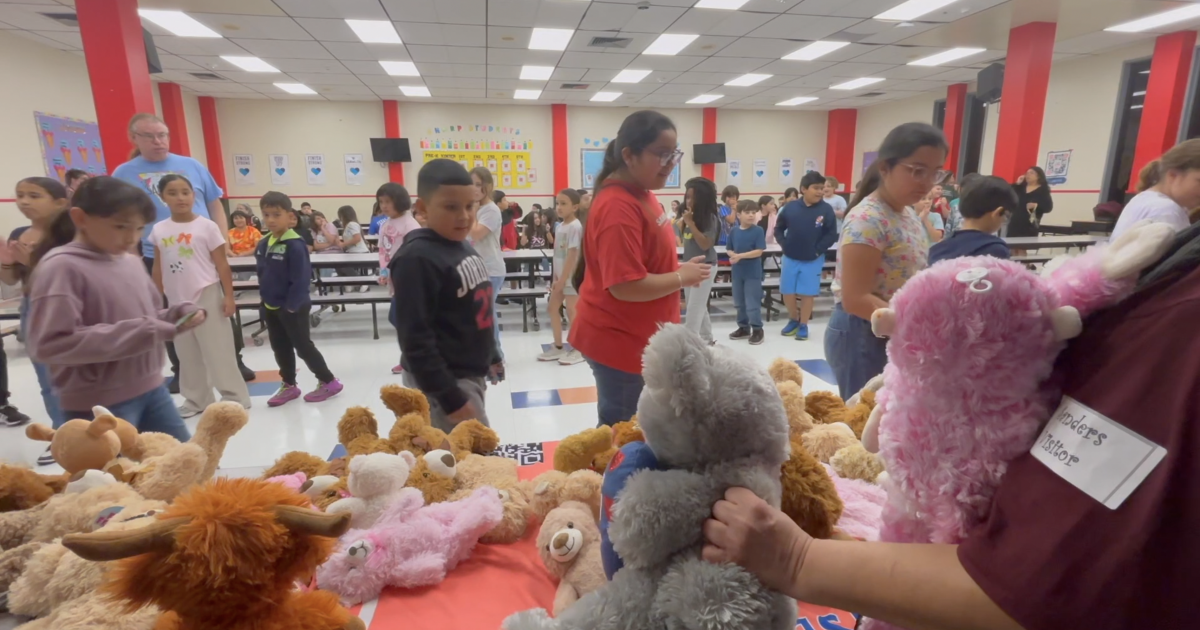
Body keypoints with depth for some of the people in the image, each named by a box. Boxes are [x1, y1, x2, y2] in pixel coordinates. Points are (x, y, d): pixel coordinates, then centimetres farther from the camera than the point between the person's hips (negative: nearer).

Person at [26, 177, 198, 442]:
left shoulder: (131, 262, 5)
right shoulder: (61, 267, -14)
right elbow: (50, 343, -22)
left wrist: (178, 315, -5)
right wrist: (139, 334, -24)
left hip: (151, 389, 7)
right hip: (98, 405, -7)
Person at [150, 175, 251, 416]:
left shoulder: (206, 226, -7)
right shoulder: (159, 230, 5)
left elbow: (222, 264, -7)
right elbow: (158, 268, 11)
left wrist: (228, 296, -11)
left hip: (207, 297, -5)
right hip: (176, 301, 5)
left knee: (218, 350, 0)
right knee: (187, 354, 14)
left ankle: (234, 397, 10)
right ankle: (197, 399, 26)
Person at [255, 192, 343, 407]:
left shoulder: (295, 245, -21)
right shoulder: (263, 244, 4)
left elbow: (301, 280, -22)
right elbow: (262, 275, 14)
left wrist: (292, 305, -21)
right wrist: (265, 300, 11)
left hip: (293, 308, -8)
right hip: (271, 307, 8)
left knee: (303, 346, 0)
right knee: (280, 348, 17)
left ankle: (328, 381, 14)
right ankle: (289, 385, 31)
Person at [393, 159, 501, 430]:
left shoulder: (463, 248, 6)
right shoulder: (417, 258, -20)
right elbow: (415, 339, -23)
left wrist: (491, 356, 23)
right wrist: (450, 398, -23)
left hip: (471, 374, 9)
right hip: (443, 381, -8)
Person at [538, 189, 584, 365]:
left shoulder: (575, 226, -16)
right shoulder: (560, 226, 11)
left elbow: (572, 255, -18)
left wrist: (563, 279, -17)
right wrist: (555, 276, 11)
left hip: (571, 276, -9)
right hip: (560, 275, 9)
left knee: (571, 311, -3)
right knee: (553, 308, 12)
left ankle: (578, 350, 10)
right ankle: (558, 347, 23)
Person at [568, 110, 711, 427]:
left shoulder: (641, 194, 7)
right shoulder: (618, 207, -24)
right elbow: (626, 286, -28)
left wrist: (679, 270, 2)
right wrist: (682, 277, -15)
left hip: (640, 336, 10)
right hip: (620, 340, -9)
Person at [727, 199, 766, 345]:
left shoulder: (758, 230, -10)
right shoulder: (734, 231, 2)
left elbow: (759, 251, -15)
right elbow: (730, 250, 8)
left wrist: (740, 255, -22)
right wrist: (732, 255, -14)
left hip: (753, 273, -5)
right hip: (737, 272, 5)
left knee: (753, 303, -2)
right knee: (739, 302, 14)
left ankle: (757, 330, 11)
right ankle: (743, 327, 28)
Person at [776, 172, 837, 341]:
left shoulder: (826, 209, -9)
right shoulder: (791, 207, -6)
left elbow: (832, 235, -6)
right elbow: (778, 229, 6)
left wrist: (817, 250, -10)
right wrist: (784, 245, -3)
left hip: (813, 260, -1)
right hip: (790, 258, 2)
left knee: (807, 294, 6)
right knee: (788, 293, 9)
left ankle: (803, 325, 21)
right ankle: (793, 320, 31)